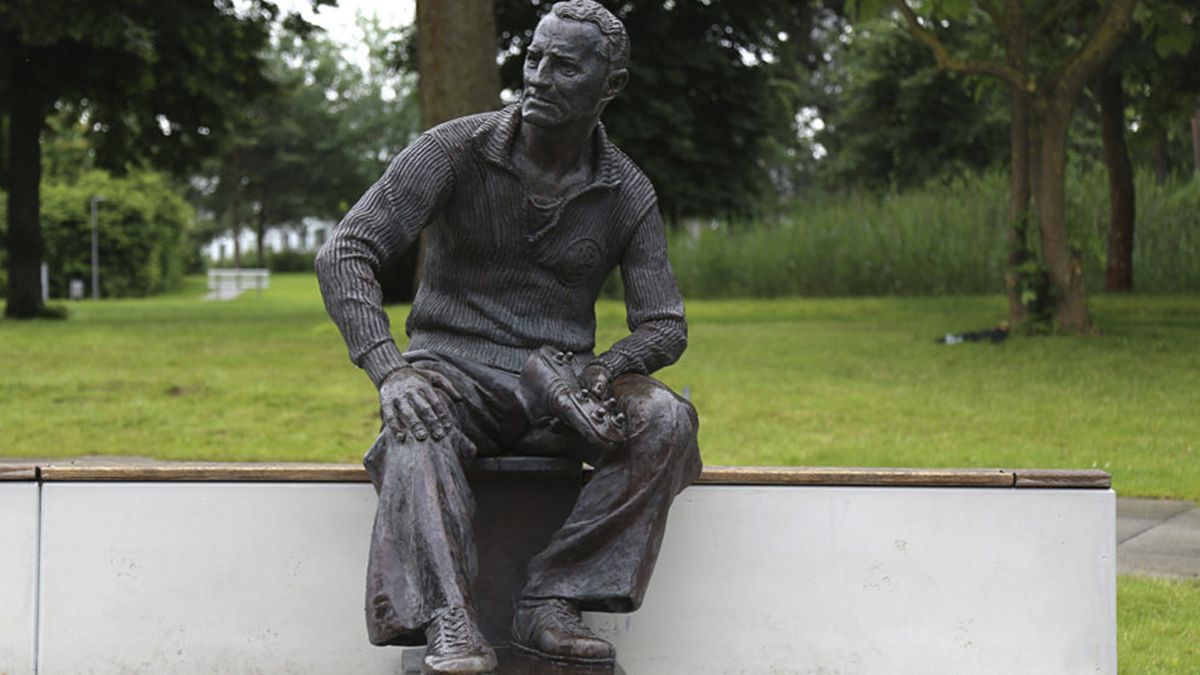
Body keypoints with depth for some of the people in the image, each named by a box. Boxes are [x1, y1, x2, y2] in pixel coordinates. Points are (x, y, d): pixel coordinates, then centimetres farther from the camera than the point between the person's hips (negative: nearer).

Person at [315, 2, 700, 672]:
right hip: (455, 370, -2)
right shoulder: (456, 150, -7)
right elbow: (346, 251, -14)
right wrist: (388, 370, -31)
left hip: (555, 383, 3)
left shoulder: (628, 195, 1)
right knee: (417, 423, -38)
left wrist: (597, 372, -23)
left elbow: (665, 327, 1)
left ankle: (552, 604, -28)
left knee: (666, 421, -27)